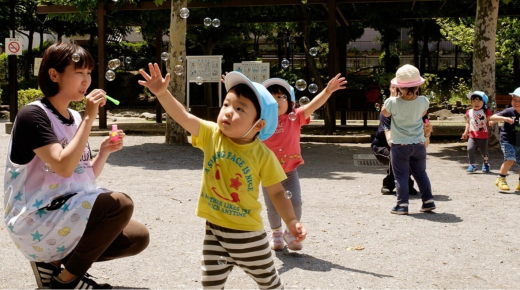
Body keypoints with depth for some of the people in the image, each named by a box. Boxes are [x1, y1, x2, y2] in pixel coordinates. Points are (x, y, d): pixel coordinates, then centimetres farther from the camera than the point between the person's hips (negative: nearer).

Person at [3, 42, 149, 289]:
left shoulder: (75, 119, 10)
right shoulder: (33, 115, -14)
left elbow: (86, 177, 13)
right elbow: (63, 167, -27)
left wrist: (104, 151, -5)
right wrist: (89, 118, -23)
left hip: (69, 215, 8)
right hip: (35, 221, -8)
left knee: (138, 238, 0)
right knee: (120, 204, -25)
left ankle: (53, 261, 6)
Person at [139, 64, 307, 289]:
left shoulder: (263, 156, -14)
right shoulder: (212, 135, -9)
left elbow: (276, 192, -6)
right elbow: (183, 117, -21)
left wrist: (291, 221, -16)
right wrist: (162, 93, -35)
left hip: (247, 232, -2)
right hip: (214, 227, 2)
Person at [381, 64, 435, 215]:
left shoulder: (392, 102, -18)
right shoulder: (423, 101, -9)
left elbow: (385, 113, 4)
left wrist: (393, 96, 9)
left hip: (400, 146, -3)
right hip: (419, 144, 3)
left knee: (401, 175, 4)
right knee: (421, 173, 17)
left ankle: (402, 204, 1)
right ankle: (428, 201, 20)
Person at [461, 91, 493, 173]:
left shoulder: (486, 112, -3)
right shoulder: (469, 112, 4)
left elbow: (488, 122, 0)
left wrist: (490, 123, -24)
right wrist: (465, 132, 7)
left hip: (483, 136, -2)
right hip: (472, 135, 2)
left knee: (484, 151, 7)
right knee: (470, 149, -16)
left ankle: (486, 164, 34)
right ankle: (472, 165, -6)